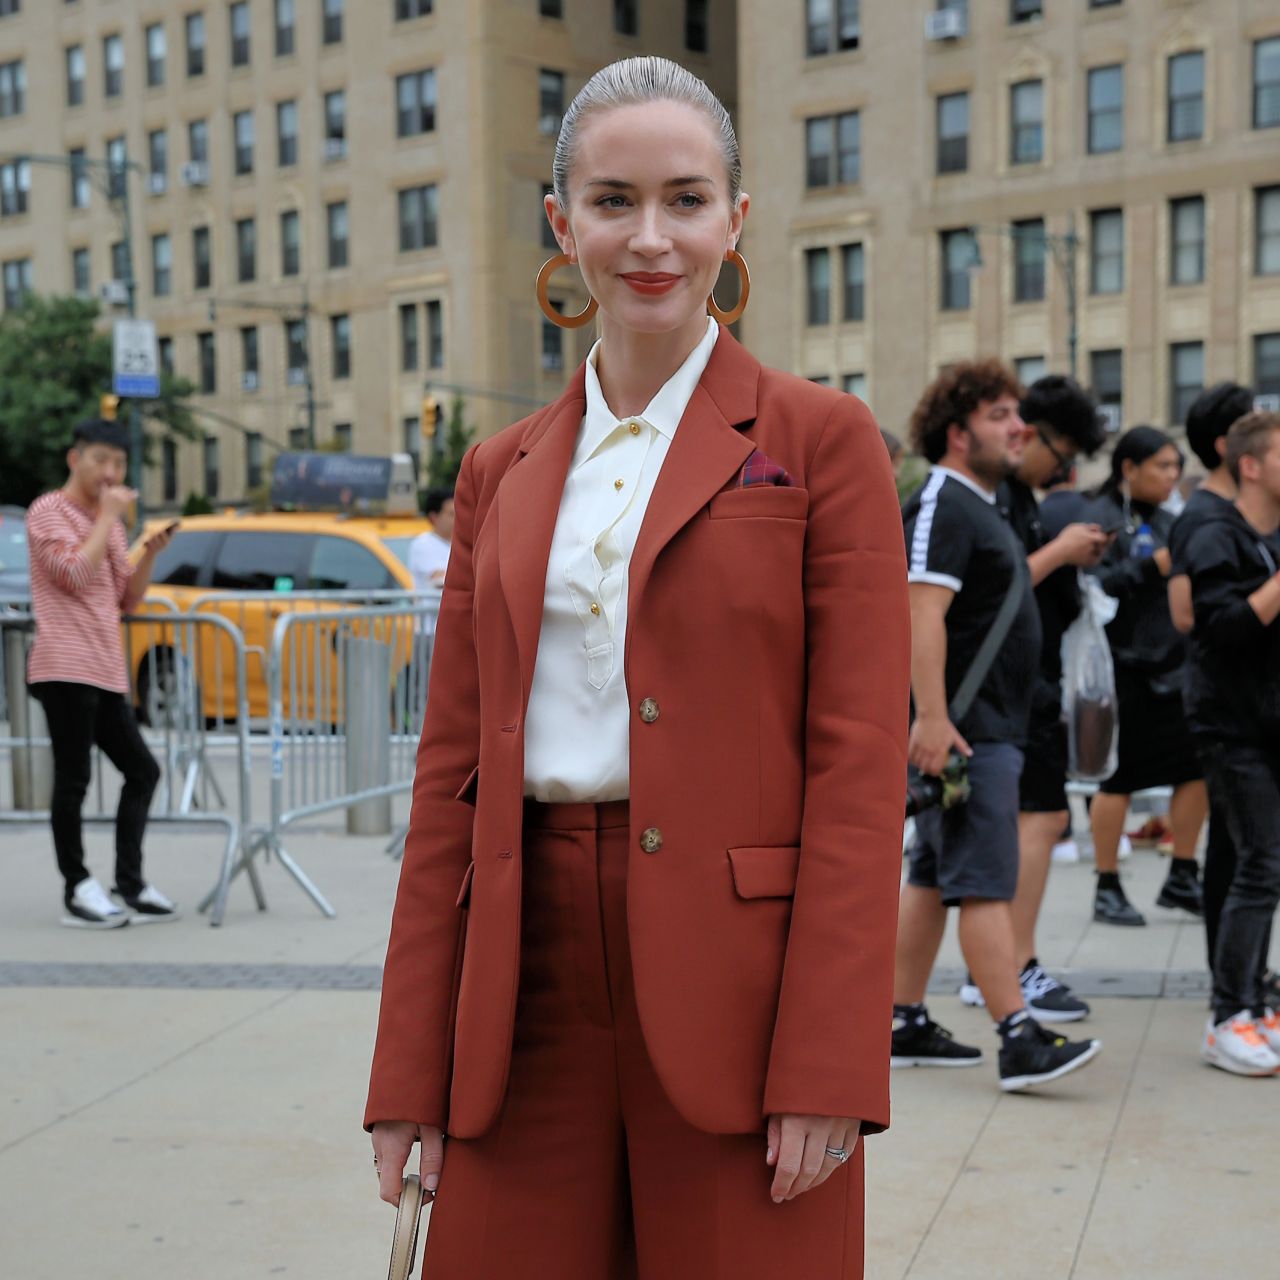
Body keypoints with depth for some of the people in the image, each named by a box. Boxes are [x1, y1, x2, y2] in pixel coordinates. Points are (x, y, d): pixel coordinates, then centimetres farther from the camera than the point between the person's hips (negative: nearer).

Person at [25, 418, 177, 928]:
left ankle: (130, 886, 11)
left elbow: (127, 601, 20)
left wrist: (150, 554, 5)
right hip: (65, 666, -9)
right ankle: (78, 890, 0)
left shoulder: (109, 523, 22)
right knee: (73, 779, -6)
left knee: (141, 771, 7)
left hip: (106, 671, 9)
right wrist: (108, 517, -9)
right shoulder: (48, 512, -2)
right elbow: (75, 574, -16)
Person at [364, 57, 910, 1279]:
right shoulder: (501, 472, 12)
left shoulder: (821, 439, 0)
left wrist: (827, 1071, -13)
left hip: (735, 981, -3)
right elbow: (453, 766, 10)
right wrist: (409, 1074, 6)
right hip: (530, 978, 4)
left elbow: (860, 760, -6)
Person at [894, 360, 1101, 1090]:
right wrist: (932, 717, -28)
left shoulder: (981, 508, 20)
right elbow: (923, 613, -22)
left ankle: (904, 1024, 17)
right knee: (986, 884, -11)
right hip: (966, 730, -10)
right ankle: (1020, 1040, -13)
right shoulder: (942, 505, -12)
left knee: (933, 877, 12)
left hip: (993, 727, 10)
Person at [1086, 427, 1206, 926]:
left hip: (1173, 665, 7)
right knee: (1119, 779, -1)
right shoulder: (1101, 518, -7)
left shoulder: (1165, 521, 15)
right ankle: (1107, 889, 11)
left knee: (1198, 769, 6)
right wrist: (1153, 567, -21)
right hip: (1125, 668, -7)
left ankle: (1181, 879, 19)